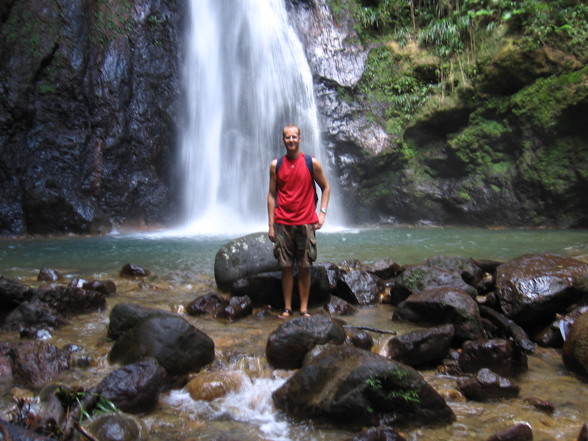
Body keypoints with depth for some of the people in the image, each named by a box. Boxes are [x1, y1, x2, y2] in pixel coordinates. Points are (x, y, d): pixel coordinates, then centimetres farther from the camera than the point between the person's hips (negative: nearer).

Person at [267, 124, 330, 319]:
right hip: (282, 223, 1)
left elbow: (325, 188, 11)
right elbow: (272, 194, 6)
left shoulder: (312, 163, 2)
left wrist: (322, 212, -2)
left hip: (305, 222, -1)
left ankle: (304, 308, 11)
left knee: (304, 268, 3)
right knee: (286, 267, 4)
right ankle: (287, 308, 13)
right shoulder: (276, 165, 5)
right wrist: (271, 225, 1)